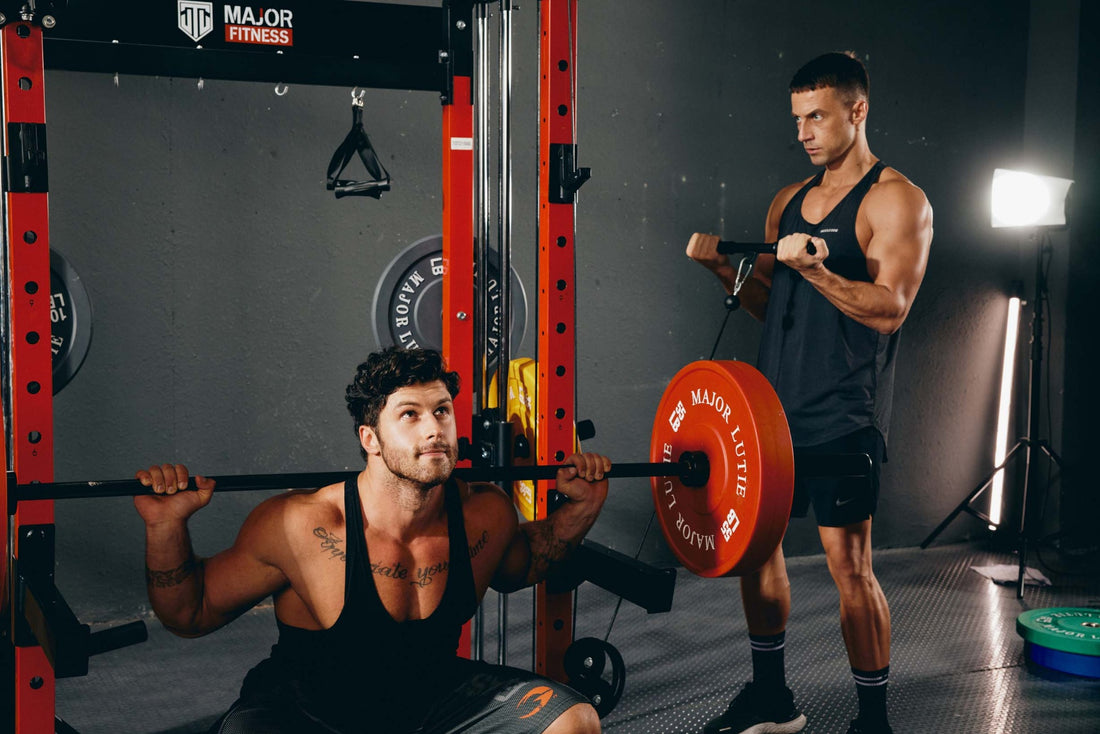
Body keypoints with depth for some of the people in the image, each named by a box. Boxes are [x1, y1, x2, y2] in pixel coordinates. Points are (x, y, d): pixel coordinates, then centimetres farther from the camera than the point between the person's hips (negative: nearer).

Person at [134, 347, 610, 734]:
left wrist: (582, 507, 0)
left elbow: (516, 569, 14)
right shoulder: (301, 526, -25)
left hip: (432, 691, 4)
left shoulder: (486, 517, -13)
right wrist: (165, 526, -28)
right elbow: (191, 614, -11)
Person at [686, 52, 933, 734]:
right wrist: (723, 266, 2)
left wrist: (813, 267, -28)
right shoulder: (789, 200, 16)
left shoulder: (897, 200, -5)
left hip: (841, 414, -7)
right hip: (774, 398, 7)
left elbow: (890, 309, -16)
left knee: (849, 561, -5)